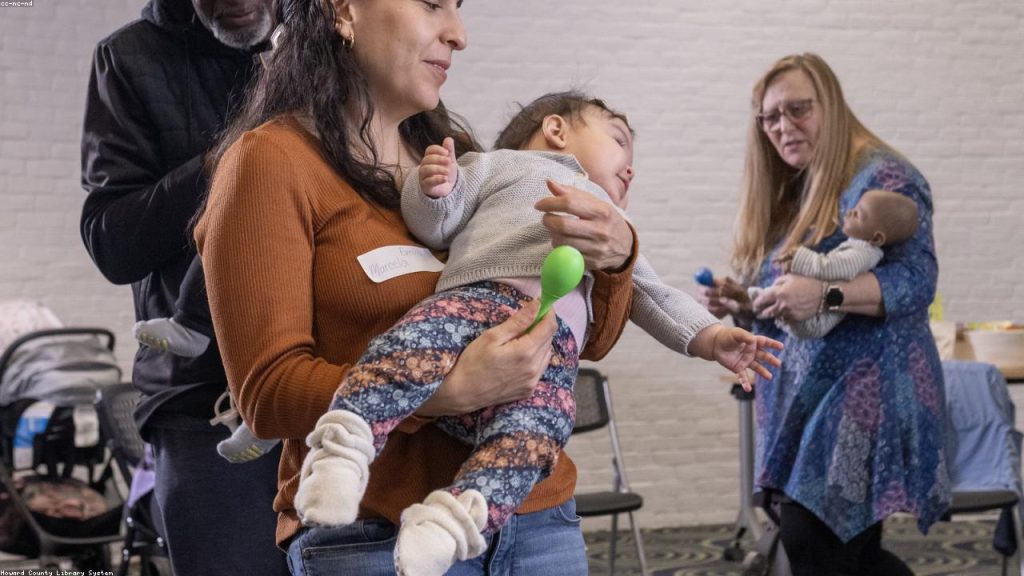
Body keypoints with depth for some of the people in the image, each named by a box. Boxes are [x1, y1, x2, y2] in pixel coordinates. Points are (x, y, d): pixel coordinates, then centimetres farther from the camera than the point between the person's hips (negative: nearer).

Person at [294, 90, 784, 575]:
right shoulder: (503, 163, 31)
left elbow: (650, 295, 38)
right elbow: (436, 224, 19)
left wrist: (709, 336, 23)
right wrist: (434, 190, -3)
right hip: (477, 298, -3)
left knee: (531, 435, -29)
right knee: (417, 346, -36)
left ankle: (444, 524, -38)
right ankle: (346, 443, -38)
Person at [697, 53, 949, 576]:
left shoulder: (884, 177, -9)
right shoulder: (786, 192, 16)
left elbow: (917, 278, -18)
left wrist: (826, 296, -31)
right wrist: (738, 303, -1)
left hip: (864, 395, -8)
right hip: (803, 399, 8)